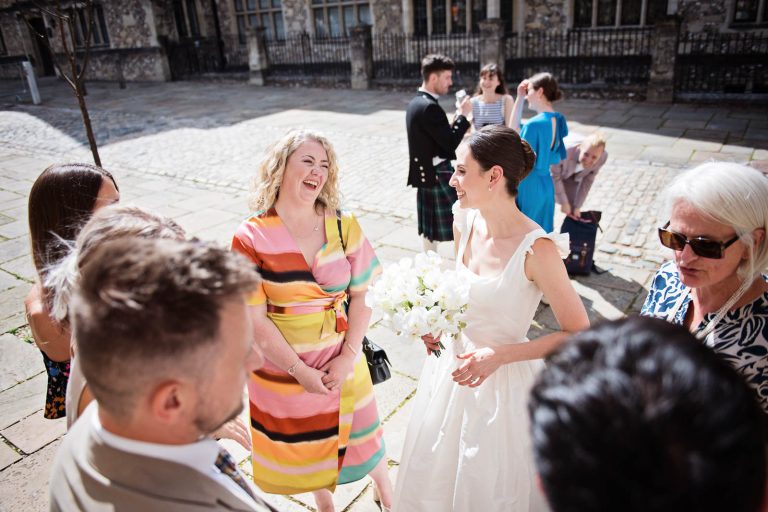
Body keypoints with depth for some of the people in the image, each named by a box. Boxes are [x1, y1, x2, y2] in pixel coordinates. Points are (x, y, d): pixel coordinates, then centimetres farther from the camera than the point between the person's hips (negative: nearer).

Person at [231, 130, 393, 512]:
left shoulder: (343, 226, -9)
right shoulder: (251, 238, -15)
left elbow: (363, 295, -6)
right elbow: (254, 319, -14)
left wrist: (348, 356, -14)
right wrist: (300, 371, -15)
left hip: (342, 362, 1)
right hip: (283, 369, -1)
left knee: (360, 433, 20)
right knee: (302, 443, 21)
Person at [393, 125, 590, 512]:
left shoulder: (536, 248, -26)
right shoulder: (465, 223, -7)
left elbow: (579, 334, -19)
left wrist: (500, 355, -23)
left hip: (503, 384, -6)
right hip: (453, 368, 6)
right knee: (435, 481, 27)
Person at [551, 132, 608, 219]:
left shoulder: (603, 157, -31)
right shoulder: (565, 152, -44)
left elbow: (588, 181, -16)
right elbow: (555, 177, -26)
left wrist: (577, 206, -11)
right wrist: (564, 202, -19)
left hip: (574, 179, 3)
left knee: (573, 211, 4)